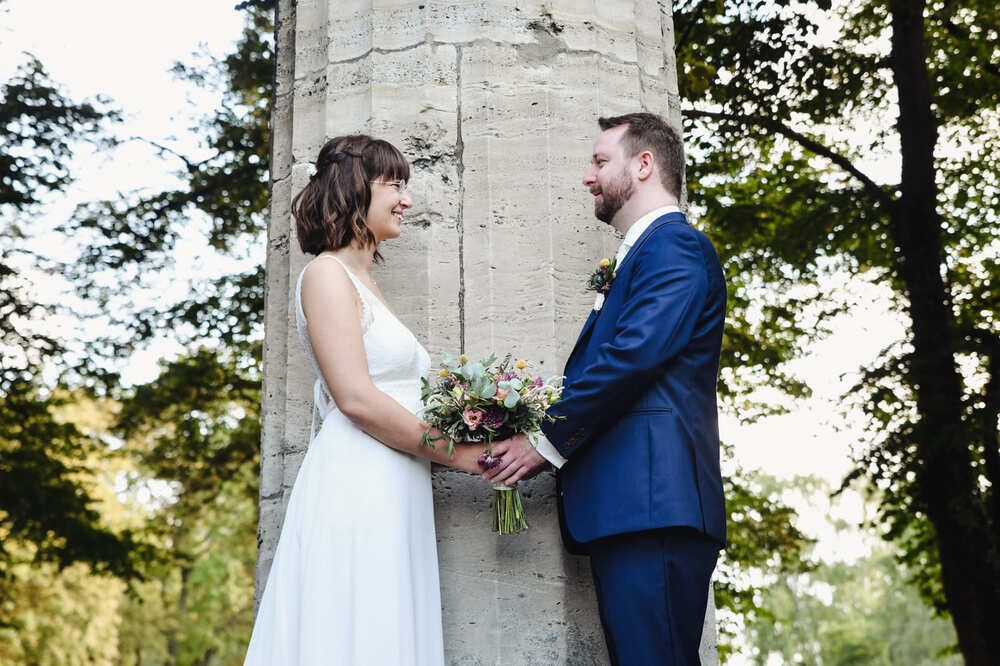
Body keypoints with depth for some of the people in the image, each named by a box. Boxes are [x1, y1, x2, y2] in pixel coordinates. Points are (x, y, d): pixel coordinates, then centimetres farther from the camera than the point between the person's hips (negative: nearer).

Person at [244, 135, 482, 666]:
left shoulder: (364, 284, 23)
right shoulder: (327, 273, -4)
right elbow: (355, 398, -14)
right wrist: (453, 452, -6)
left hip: (392, 501, 9)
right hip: (354, 494, -8)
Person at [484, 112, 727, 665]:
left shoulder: (674, 246, -4)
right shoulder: (643, 253, 27)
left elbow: (631, 356, -17)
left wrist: (547, 441, -10)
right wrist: (548, 443, 8)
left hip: (651, 505, -10)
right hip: (625, 509, 10)